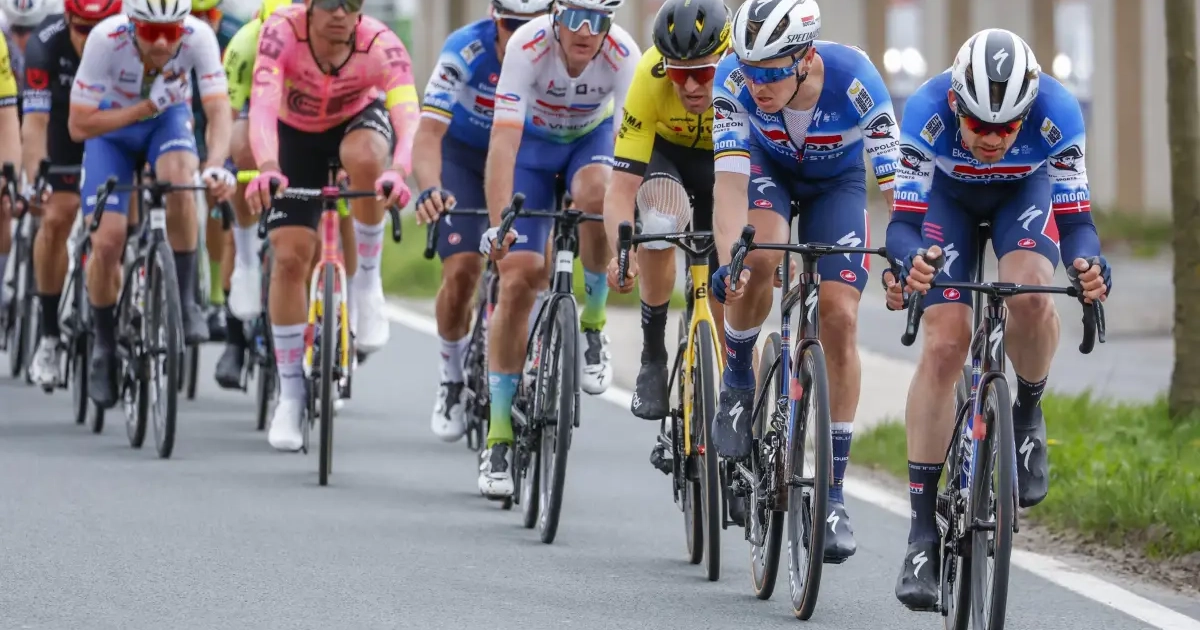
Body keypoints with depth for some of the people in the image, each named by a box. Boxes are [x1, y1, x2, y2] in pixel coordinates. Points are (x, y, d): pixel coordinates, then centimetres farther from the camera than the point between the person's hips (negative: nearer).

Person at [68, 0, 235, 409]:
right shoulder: (107, 39, -33)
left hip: (168, 118, 1)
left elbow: (219, 108, -36)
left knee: (179, 180, -34)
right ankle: (104, 344, 10)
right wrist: (145, 108, -37)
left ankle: (185, 301, -17)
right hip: (111, 128, 0)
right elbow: (79, 126, -29)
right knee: (107, 242, -14)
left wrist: (216, 166, -53)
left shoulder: (198, 37, -30)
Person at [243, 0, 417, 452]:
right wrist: (267, 169, -62)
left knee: (365, 158, -37)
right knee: (290, 258, -9)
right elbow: (263, 104, -45)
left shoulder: (380, 45, -33)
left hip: (359, 120, -1)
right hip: (297, 134, 1)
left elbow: (408, 115, -45)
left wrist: (399, 171, -65)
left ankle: (368, 282, -13)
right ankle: (290, 395, 5)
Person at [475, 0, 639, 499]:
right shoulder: (528, 46, -34)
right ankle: (499, 435, -3)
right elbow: (503, 141, -39)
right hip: (533, 141, 0)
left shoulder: (623, 56, -31)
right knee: (518, 282, -10)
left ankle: (592, 324, -10)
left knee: (596, 197, -36)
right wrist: (499, 223, -50)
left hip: (593, 136, 0)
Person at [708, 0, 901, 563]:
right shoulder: (735, 81, -34)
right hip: (767, 165, 0)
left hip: (837, 180, 0)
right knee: (759, 258, -33)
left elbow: (893, 184, -36)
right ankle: (737, 384, -4)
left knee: (839, 321, -12)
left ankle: (833, 493, -5)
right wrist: (728, 261, -53)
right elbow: (730, 179, -38)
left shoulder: (855, 82, -37)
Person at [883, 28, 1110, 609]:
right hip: (947, 195, 0)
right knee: (943, 345, -15)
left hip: (1025, 191, 0)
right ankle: (923, 530, -10)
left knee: (1028, 291, -32)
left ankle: (1028, 415, -2)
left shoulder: (1057, 113, -36)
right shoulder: (927, 111, -37)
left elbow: (1075, 219, -32)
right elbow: (904, 222, -35)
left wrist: (1091, 266, -54)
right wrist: (907, 264, -58)